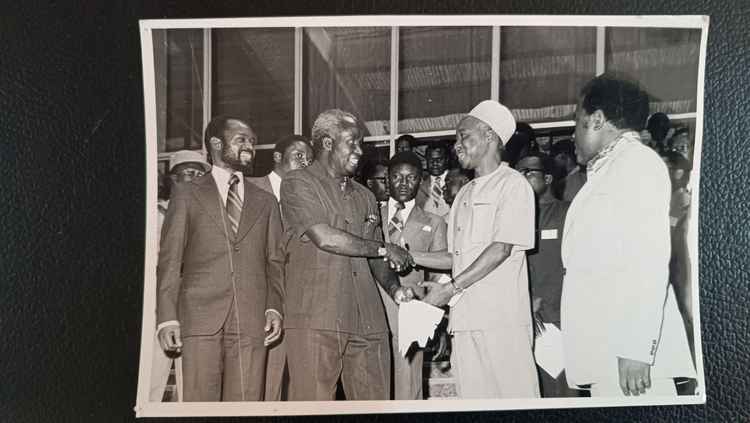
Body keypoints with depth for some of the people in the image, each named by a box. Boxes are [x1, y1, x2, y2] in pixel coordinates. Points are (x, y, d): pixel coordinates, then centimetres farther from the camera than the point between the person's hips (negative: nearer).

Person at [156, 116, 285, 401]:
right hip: (200, 317, -2)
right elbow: (169, 260, 5)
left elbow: (274, 262, 15)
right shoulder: (187, 194, 10)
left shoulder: (265, 202, 19)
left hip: (252, 321, 2)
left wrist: (275, 308, -1)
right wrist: (167, 317, -5)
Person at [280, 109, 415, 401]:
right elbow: (324, 237, -11)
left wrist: (394, 288, 1)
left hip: (367, 321, 6)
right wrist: (383, 249, -2)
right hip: (316, 319, -5)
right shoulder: (297, 184, 3)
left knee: (375, 398, 5)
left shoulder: (365, 197, 22)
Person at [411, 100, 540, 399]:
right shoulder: (465, 194, 22)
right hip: (464, 318, 6)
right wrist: (409, 257, 9)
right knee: (472, 397, 6)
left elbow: (501, 249, -11)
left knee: (513, 394, -4)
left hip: (502, 318, -6)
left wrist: (450, 288, -13)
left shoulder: (513, 184, -1)